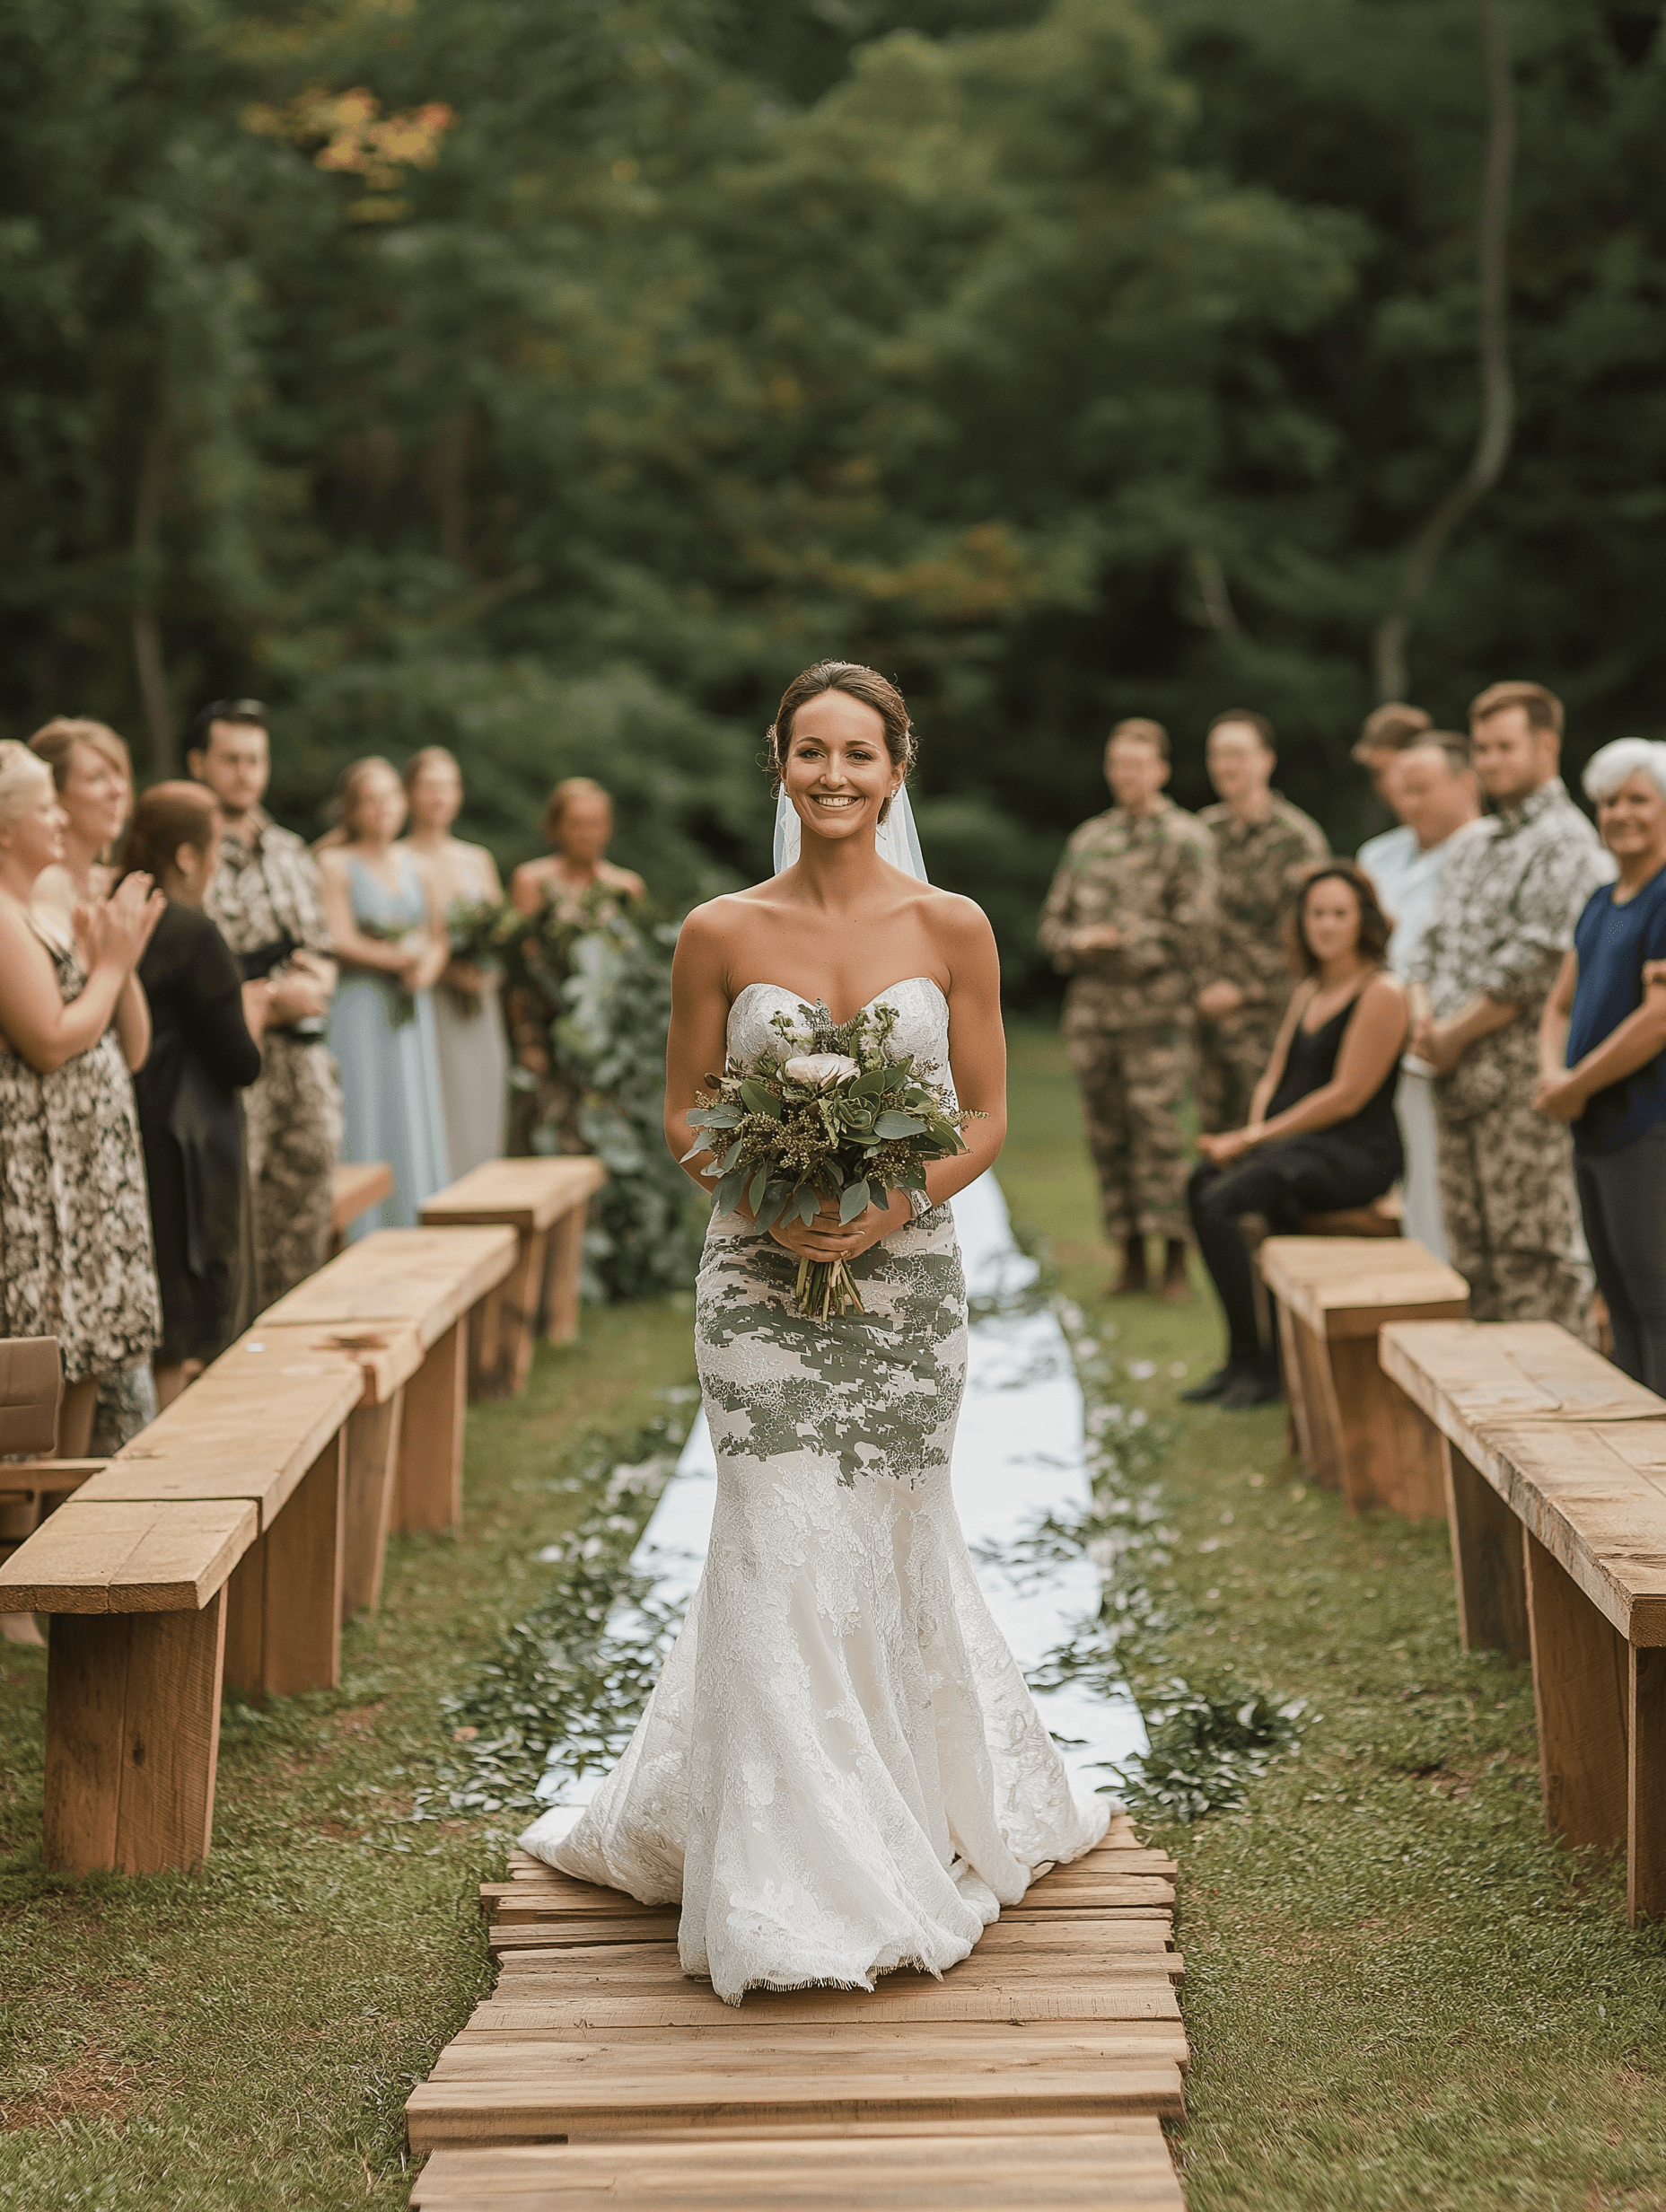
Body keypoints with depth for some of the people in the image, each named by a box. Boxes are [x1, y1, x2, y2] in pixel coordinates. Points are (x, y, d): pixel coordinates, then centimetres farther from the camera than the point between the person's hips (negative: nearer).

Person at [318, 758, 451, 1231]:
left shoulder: (413, 864, 14)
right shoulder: (335, 864, -6)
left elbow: (439, 937, 17)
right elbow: (341, 944, -14)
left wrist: (427, 966, -5)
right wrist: (400, 957, -5)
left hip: (409, 1015, 6)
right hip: (357, 1014, -6)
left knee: (414, 1134, 5)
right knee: (367, 1135, -7)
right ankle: (362, 1243, -4)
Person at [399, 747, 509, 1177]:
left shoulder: (479, 861, 15)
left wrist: (485, 970, -1)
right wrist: (445, 967, -17)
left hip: (479, 1012, 5)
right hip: (425, 1010, -5)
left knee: (480, 1123, 3)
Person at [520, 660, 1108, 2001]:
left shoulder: (953, 929, 1)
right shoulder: (721, 934, 1)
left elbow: (987, 1118, 3)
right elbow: (684, 1114, 5)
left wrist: (898, 1204, -14)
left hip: (908, 1272, 1)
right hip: (760, 1275, 0)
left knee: (889, 1542, 10)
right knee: (784, 1549, -4)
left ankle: (922, 1821, 33)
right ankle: (801, 1888, 6)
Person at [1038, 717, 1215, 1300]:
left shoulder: (1187, 838, 0)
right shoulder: (1087, 839, 16)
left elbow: (1192, 929, -9)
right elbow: (1054, 920, 16)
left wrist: (1120, 943, -9)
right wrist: (1079, 942, -6)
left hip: (1156, 1009, -5)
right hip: (1091, 1007, 5)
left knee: (1157, 1126, -10)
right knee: (1106, 1133, 6)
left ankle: (1175, 1262, -4)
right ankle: (1131, 1259, 14)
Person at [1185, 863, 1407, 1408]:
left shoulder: (1381, 994, -9)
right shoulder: (1308, 992, 19)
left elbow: (1346, 1096, -14)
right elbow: (1275, 1080, 19)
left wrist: (1257, 1138, -12)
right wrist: (1252, 1130, -3)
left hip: (1356, 1153, -9)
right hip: (1294, 1142, 9)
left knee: (1218, 1201, -25)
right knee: (1200, 1183, -15)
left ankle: (1250, 1365, -17)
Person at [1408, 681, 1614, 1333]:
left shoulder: (1565, 842, -9)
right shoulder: (1475, 847, 20)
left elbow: (1532, 967, -17)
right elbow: (1431, 943, 21)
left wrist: (1456, 1035, -12)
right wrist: (1423, 1014, 1)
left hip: (1522, 1076, -9)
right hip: (1458, 1077, 9)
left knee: (1536, 1254, -7)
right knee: (1471, 1249, 11)